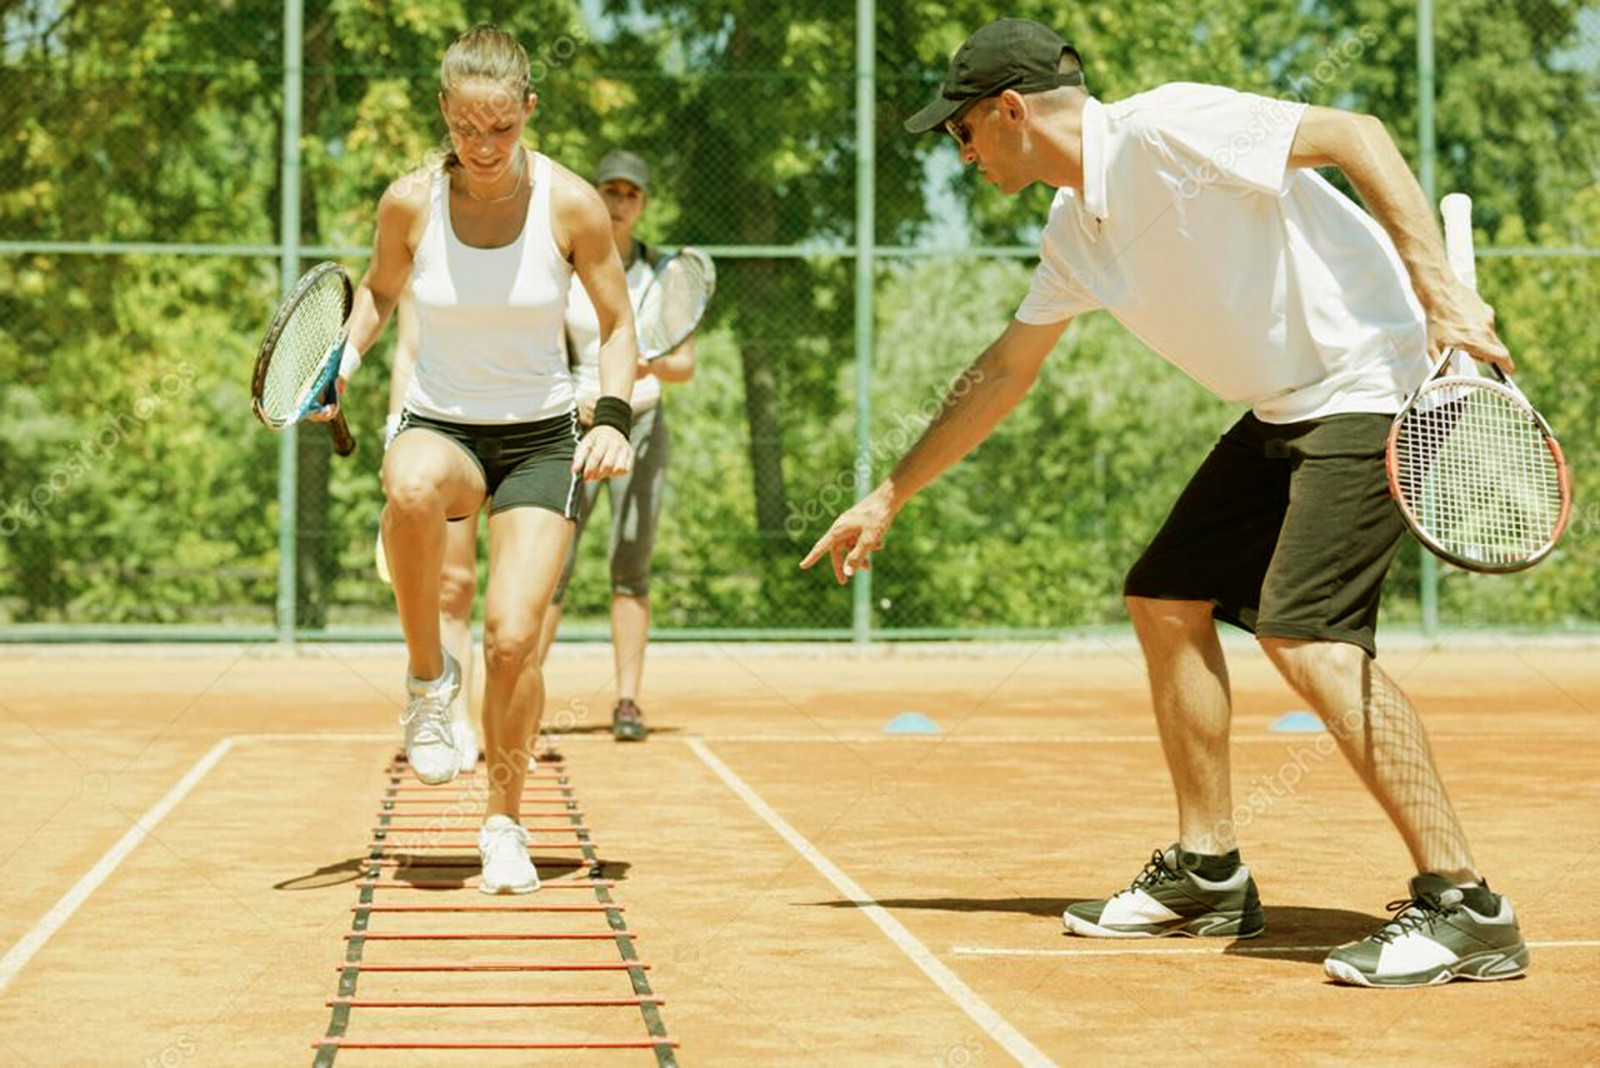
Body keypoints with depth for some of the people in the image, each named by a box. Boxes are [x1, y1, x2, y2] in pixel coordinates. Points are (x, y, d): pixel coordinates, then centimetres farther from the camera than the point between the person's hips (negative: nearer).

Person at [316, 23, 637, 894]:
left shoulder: (571, 204, -9)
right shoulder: (410, 202, -7)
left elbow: (618, 326, 2)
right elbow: (379, 293, 13)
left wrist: (612, 416, -14)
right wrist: (341, 363, -6)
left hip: (541, 437, 0)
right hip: (439, 426, 0)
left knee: (513, 636, -17)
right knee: (414, 486, -39)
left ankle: (504, 822, 9)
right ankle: (428, 676, -14)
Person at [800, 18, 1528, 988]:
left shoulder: (1164, 128, -16)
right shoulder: (1077, 230, 13)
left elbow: (1355, 134, -20)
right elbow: (1004, 374, 24)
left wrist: (1439, 287, -28)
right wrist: (889, 497, 28)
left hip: (1380, 381, -10)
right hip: (1286, 409, 10)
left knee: (1306, 632, -22)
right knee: (1166, 601, 11)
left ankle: (1465, 910, -19)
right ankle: (1209, 875, 20)